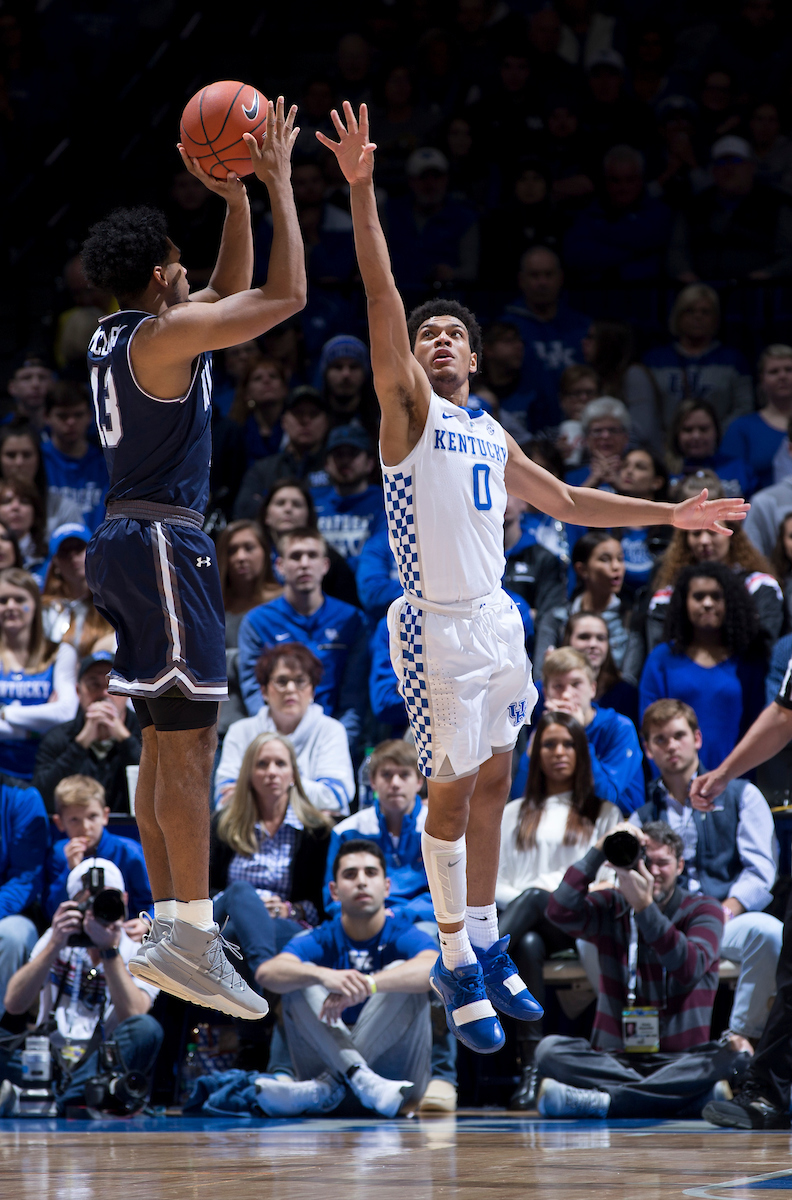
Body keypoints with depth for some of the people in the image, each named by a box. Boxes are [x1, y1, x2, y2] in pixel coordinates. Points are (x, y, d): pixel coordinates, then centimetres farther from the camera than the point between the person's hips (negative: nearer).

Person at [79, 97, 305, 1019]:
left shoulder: (119, 333, 14)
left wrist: (236, 200, 18)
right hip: (162, 541, -10)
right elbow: (285, 296, -15)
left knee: (166, 744, 11)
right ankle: (190, 937, -16)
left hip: (129, 543, 10)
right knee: (188, 743, -12)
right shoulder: (162, 334, -13)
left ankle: (170, 929, 13)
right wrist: (278, 183, -8)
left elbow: (233, 290, 27)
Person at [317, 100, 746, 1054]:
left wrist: (669, 515, 26)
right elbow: (383, 303, -15)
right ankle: (456, 963, 3)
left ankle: (485, 943, 21)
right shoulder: (408, 410, -3)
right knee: (453, 793, -5)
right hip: (437, 628, -7)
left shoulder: (491, 438, 17)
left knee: (492, 783, 11)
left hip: (495, 620, 7)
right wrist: (361, 194, -27)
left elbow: (565, 502, 28)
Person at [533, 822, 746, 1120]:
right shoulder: (611, 908, 11)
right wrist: (600, 849, -10)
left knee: (732, 1061, -33)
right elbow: (560, 912, -10)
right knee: (550, 1049, -26)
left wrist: (644, 907, -22)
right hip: (614, 1058, 1)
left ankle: (599, 1102, -40)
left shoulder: (702, 910, 6)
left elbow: (690, 969, -15)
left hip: (679, 1061, -1)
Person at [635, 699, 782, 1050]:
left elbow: (760, 873, 3)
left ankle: (741, 1036, -24)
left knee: (767, 932, -39)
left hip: (730, 920, -2)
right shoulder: (643, 818, 26)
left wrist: (723, 912, -16)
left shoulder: (740, 795, 16)